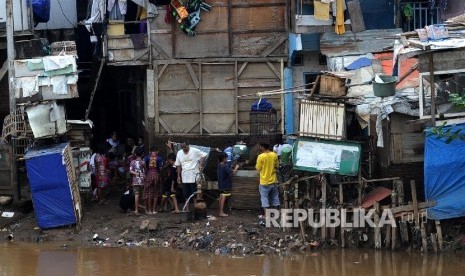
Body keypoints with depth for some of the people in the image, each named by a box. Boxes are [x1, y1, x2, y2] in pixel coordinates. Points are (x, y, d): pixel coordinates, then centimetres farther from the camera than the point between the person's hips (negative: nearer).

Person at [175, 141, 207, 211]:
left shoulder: (195, 151, -7)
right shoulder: (179, 153, 8)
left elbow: (204, 155, -6)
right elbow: (178, 165, 12)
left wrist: (200, 165, -17)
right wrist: (178, 176, 9)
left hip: (194, 176, -5)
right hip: (184, 178, 5)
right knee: (186, 194, 8)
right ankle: (187, 209, 16)